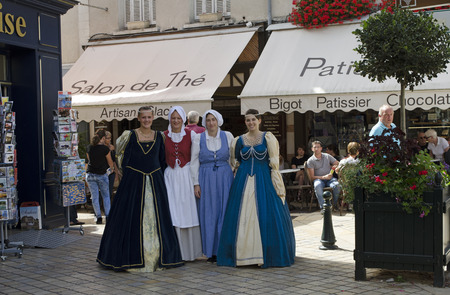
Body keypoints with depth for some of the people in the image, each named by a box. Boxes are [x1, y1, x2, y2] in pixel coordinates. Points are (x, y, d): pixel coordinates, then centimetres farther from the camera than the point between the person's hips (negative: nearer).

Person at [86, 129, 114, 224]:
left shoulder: (89, 147, -1)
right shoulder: (105, 149, -13)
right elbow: (110, 162, 1)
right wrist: (112, 168, 24)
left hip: (90, 174, 3)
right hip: (101, 174, -3)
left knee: (94, 196, 8)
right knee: (106, 196, 14)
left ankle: (98, 217, 7)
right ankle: (108, 216, 11)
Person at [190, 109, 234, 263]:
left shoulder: (227, 136, 4)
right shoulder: (198, 138, 2)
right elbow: (194, 161, 3)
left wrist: (233, 180, 4)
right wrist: (196, 183, -3)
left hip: (225, 177, 1)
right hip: (206, 178, 0)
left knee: (225, 212, 0)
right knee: (209, 213, 1)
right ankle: (211, 252, 9)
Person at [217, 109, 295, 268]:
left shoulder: (268, 138, 2)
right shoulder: (239, 140, 9)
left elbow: (274, 162, -2)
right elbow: (235, 162, 19)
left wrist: (278, 186, -8)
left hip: (263, 180, -2)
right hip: (243, 181, 2)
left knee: (265, 216, -4)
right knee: (243, 217, -1)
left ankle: (266, 254, 3)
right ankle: (243, 253, 6)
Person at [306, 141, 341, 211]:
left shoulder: (327, 156, 14)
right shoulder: (310, 161, 4)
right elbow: (312, 177, -1)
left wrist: (335, 166, -9)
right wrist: (323, 177, -14)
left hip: (329, 178, 2)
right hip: (318, 179, -2)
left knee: (337, 185, -32)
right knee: (317, 186, -39)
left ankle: (335, 204, -14)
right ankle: (323, 207, -39)